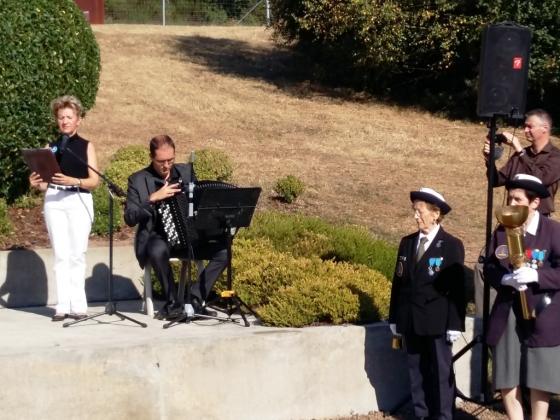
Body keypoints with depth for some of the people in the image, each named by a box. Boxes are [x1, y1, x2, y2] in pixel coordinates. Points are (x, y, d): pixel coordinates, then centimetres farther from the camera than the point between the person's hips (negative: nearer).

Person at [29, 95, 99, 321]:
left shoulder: (86, 146, 7)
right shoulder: (50, 147, 13)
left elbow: (94, 181, -1)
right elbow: (45, 182, 11)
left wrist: (73, 181, -18)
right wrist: (35, 183, -12)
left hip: (79, 201, -2)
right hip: (53, 201, 2)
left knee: (76, 254, -6)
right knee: (60, 255, -2)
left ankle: (78, 305, -4)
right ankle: (63, 305, -4)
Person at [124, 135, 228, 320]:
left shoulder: (186, 172, 11)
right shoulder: (138, 180, 0)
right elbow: (130, 218, -9)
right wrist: (153, 198, -21)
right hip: (157, 238, -4)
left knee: (223, 249, -21)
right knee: (158, 250, -39)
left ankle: (195, 298, -10)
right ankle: (173, 303, -20)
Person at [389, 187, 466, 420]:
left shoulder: (452, 246, -5)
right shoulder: (407, 243, 9)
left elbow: (457, 288, -7)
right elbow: (398, 282, 12)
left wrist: (455, 324, -11)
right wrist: (395, 319, 10)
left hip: (437, 323, -5)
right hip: (411, 322, 5)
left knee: (441, 372, 1)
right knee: (416, 371, 9)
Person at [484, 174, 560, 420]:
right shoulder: (501, 231, 7)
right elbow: (489, 270, 6)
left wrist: (535, 276, -26)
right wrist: (505, 279, -15)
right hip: (507, 315, 4)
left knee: (539, 380, 2)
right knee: (505, 380, 6)